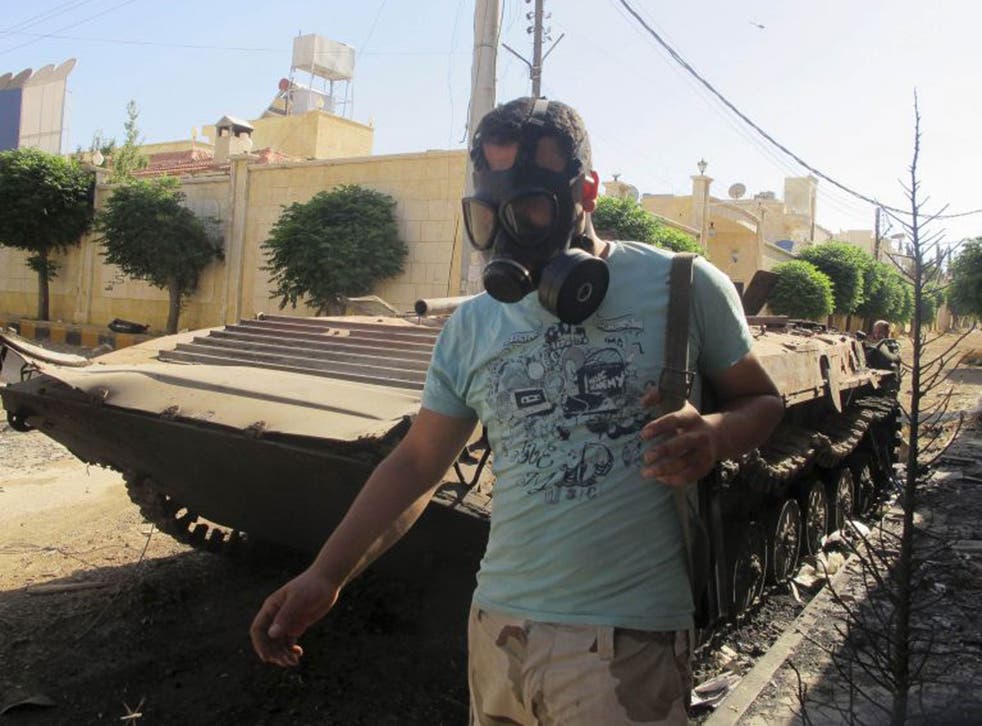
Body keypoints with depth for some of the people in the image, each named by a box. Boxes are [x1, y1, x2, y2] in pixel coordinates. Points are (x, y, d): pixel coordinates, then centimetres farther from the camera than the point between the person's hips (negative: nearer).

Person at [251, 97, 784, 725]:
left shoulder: (684, 287, -6)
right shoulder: (472, 327, 4)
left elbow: (763, 399, 5)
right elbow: (418, 463, 8)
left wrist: (714, 435, -19)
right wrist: (326, 574, 0)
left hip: (628, 637, -4)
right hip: (499, 625, 4)